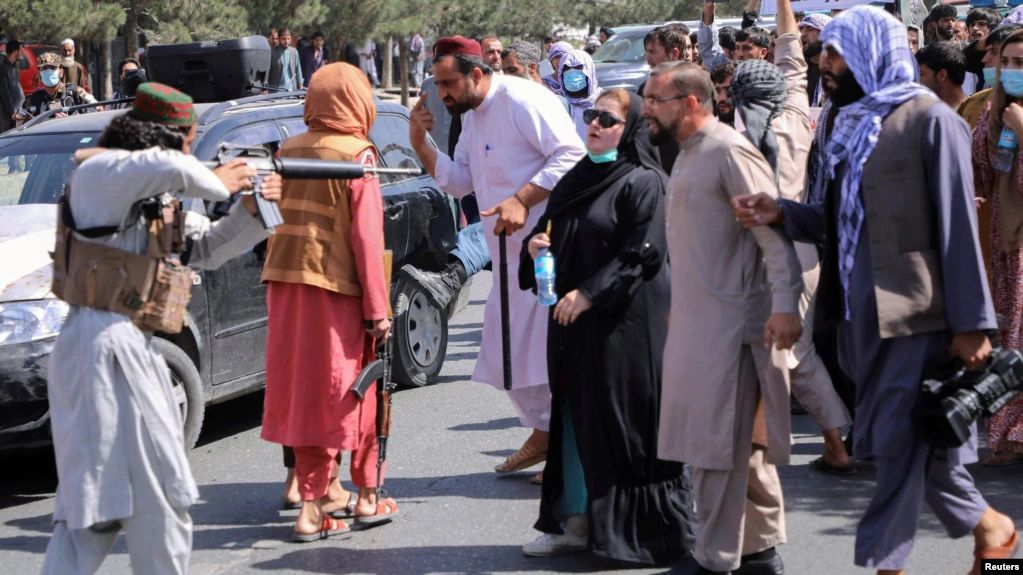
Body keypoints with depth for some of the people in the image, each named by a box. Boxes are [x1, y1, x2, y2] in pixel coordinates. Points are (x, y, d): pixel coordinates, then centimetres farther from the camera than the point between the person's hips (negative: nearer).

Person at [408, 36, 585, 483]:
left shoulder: (523, 100, -15)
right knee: (506, 352, 14)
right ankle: (544, 430, 28)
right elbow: (458, 181, 17)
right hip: (511, 253, 10)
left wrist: (522, 200, -25)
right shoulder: (472, 117, 15)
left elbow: (571, 155, -21)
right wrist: (421, 143, 3)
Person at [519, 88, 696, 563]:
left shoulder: (642, 182, -8)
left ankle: (640, 528, 5)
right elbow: (550, 231, 22)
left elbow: (640, 253, -15)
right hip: (573, 320, 8)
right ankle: (575, 519, 17)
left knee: (620, 421, -3)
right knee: (574, 418, 10)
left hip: (624, 321, -7)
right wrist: (535, 244, -1)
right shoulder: (577, 178, 15)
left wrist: (589, 293, -18)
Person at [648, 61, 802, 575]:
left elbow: (774, 229, -19)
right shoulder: (688, 155, 14)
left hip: (729, 322, -9)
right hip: (696, 320, 9)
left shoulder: (728, 152, -14)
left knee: (718, 442, -4)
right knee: (741, 443, 15)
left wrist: (785, 304, -25)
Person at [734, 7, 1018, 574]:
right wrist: (780, 213, 0)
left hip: (914, 312, -8)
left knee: (900, 442, -3)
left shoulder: (928, 119, -10)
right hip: (862, 311, 8)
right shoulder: (853, 123, 13)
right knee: (915, 441, 13)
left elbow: (957, 226, -13)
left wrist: (970, 322, -15)